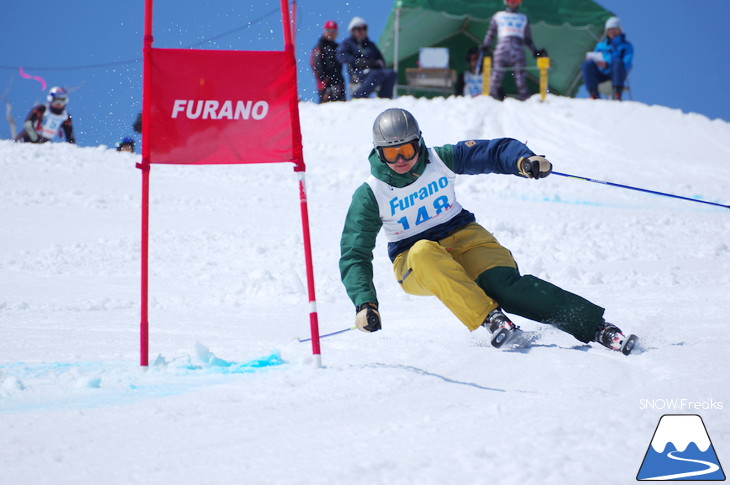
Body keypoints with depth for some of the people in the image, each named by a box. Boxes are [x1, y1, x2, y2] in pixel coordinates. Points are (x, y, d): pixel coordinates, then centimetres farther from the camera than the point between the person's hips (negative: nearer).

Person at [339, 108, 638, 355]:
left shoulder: (440, 160, -7)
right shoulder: (370, 196, -11)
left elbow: (495, 151, -3)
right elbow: (354, 255, -11)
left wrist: (524, 160, -26)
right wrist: (364, 303, -25)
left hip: (462, 237, 1)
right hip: (413, 263, -1)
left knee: (503, 283, -27)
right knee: (425, 253, -38)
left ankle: (596, 327, -32)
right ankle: (488, 319, -40)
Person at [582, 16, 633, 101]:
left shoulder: (626, 45, 11)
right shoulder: (601, 45, 24)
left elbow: (626, 65, -5)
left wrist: (607, 65, -20)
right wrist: (591, 61, -7)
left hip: (617, 75, -3)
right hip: (601, 74, 3)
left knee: (618, 61, -35)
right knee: (587, 63, -26)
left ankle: (617, 95, -45)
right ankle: (594, 95, -35)